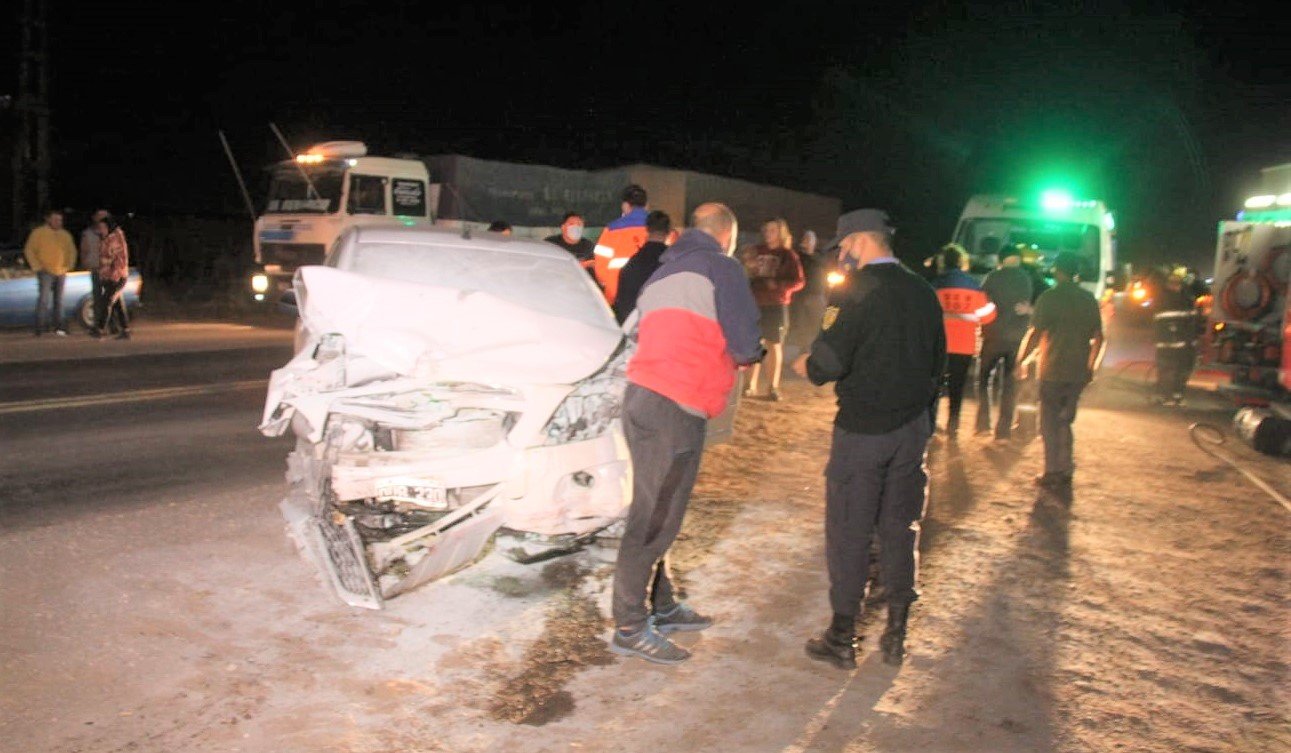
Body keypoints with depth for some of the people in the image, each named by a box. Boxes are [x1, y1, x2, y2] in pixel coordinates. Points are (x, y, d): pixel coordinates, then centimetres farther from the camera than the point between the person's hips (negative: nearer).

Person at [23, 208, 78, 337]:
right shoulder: (38, 232, -3)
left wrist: (68, 266, 8)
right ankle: (40, 327, -14)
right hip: (46, 272, -5)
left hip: (61, 273, 5)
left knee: (58, 300, 10)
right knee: (44, 298, -15)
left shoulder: (65, 235, 11)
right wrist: (37, 267, -7)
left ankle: (59, 327, 16)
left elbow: (72, 251, 21)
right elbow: (29, 250, -1)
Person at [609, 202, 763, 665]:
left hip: (645, 398, 9)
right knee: (655, 521, -4)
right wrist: (755, 351, 14)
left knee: (656, 516, 16)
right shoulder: (721, 267, -1)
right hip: (675, 408, -9)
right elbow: (744, 347, -8)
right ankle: (630, 628, 2)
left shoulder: (666, 271, 22)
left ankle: (661, 607, 27)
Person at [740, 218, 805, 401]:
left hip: (777, 305, -2)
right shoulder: (756, 251, 11)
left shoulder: (788, 255, 3)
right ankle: (751, 385, 5)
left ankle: (773, 387, 8)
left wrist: (778, 285, -18)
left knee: (775, 345, 2)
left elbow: (798, 282, -2)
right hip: (754, 303, 2)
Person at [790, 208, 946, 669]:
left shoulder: (862, 291, -15)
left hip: (863, 429, -6)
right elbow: (937, 363, 14)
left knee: (849, 531, 4)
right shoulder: (922, 291, 8)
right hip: (913, 428, 7)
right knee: (900, 528, 14)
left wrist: (801, 364, 0)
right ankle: (896, 634, 22)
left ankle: (842, 638, 12)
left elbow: (826, 365, -20)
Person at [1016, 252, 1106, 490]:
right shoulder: (1089, 299, 6)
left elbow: (1035, 334, -14)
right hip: (1079, 372, 5)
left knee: (1050, 423, 5)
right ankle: (1066, 471, 19)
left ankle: (1053, 473, 7)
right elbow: (1099, 338, 10)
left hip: (1053, 370, -5)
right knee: (1065, 421, 17)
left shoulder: (1049, 298, -11)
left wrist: (1022, 361, -5)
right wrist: (1092, 367, 20)